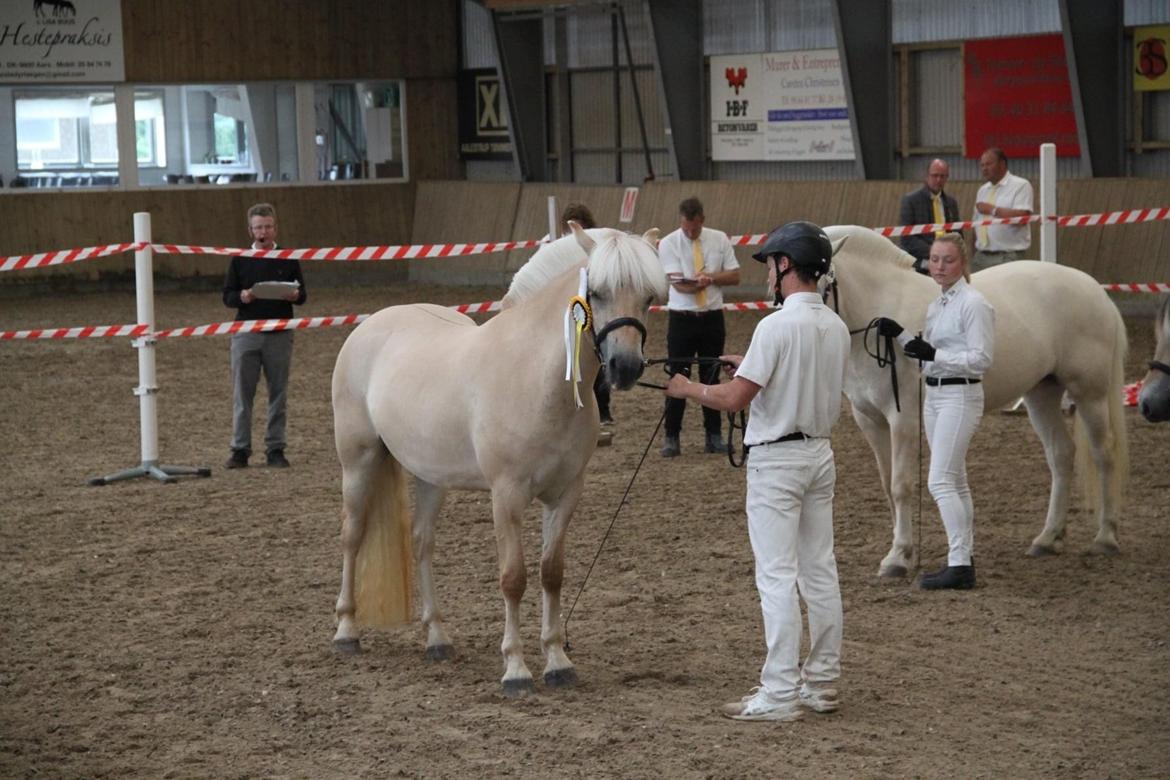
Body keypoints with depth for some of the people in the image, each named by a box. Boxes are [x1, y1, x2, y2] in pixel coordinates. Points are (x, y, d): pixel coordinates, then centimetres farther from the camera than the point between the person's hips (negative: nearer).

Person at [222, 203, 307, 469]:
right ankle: (240, 449, 4)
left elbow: (302, 295, 8)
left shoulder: (288, 260, 6)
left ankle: (275, 449, 11)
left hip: (279, 334, 0)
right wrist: (243, 297, -17)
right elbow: (227, 296, 4)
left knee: (278, 394, 4)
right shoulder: (240, 260, 6)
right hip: (246, 334, 0)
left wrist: (293, 295, -15)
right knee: (242, 392, 0)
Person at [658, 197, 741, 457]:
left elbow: (734, 276, 2)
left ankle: (714, 436, 17)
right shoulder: (669, 244, -6)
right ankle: (671, 437, 5)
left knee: (712, 377, 9)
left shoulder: (720, 240, 2)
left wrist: (711, 277, -16)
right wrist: (699, 282, -36)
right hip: (682, 318, -2)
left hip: (712, 317, 2)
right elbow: (677, 282, -16)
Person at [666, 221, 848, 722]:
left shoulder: (777, 326, -19)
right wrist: (751, 365, 24)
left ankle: (780, 694, -7)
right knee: (820, 571, 12)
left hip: (776, 459, -8)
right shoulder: (836, 327, 5)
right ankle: (823, 682, 18)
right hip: (820, 453, 8)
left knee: (777, 577, -6)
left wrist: (687, 389, -3)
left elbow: (735, 399, -20)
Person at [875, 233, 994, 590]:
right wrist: (899, 335, 8)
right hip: (934, 395, 9)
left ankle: (959, 565, -14)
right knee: (955, 483, 13)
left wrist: (934, 355, -26)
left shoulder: (973, 304, -14)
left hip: (960, 396, -9)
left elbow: (981, 358, -18)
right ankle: (964, 559, 19)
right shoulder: (936, 305, 13)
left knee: (940, 481, -15)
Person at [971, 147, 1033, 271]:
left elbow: (1022, 217, -16)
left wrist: (992, 210, -11)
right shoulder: (983, 190, 20)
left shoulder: (1020, 185, -2)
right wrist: (973, 256, 13)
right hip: (981, 256, 7)